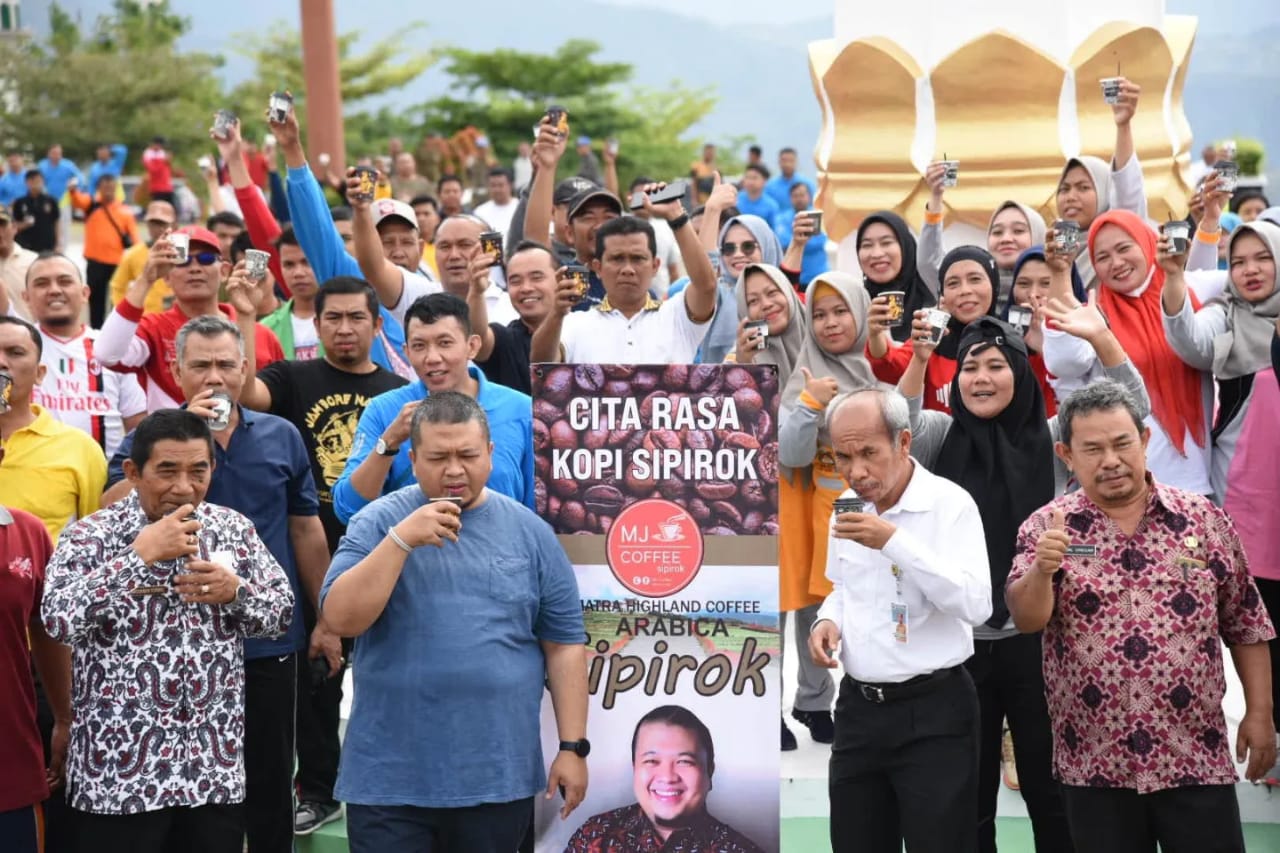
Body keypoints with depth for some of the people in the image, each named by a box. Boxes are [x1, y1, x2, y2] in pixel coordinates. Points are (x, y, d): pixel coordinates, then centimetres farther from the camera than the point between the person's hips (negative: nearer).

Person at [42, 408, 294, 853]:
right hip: (120, 769, -4)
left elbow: (282, 613, 8)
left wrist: (234, 591, -12)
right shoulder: (91, 535, -7)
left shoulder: (234, 528, 5)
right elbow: (58, 619, -22)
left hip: (217, 767, 4)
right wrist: (141, 554, -25)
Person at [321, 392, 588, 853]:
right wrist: (402, 539, -20)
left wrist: (573, 746, 1)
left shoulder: (529, 532, 3)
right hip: (389, 778, -2)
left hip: (501, 776, 2)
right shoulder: (378, 522, -1)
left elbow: (564, 644, 6)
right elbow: (342, 619, -12)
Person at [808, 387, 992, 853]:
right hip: (858, 706, 6)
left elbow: (976, 605, -23)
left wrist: (895, 542, -28)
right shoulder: (846, 507, 9)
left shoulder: (949, 503, -13)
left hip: (932, 712, -6)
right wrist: (829, 619, 1)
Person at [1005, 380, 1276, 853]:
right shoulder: (1047, 527, -1)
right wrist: (1041, 570, -33)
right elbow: (1026, 619, -14)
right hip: (1093, 763, 0)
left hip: (1197, 758, 0)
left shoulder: (1203, 519, 2)